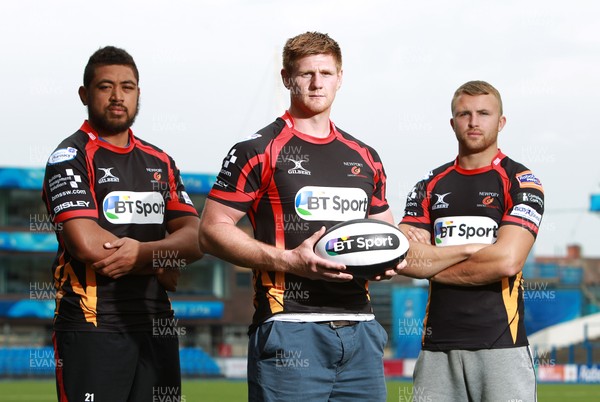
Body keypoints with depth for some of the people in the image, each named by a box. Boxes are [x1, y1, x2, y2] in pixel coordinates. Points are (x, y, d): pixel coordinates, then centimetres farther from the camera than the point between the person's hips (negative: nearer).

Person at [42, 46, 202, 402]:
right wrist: (160, 265, -4)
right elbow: (87, 244, -17)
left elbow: (195, 239, 6)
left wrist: (140, 251, -14)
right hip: (92, 328, -6)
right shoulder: (71, 157, -3)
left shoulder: (160, 162, 16)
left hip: (156, 325, 6)